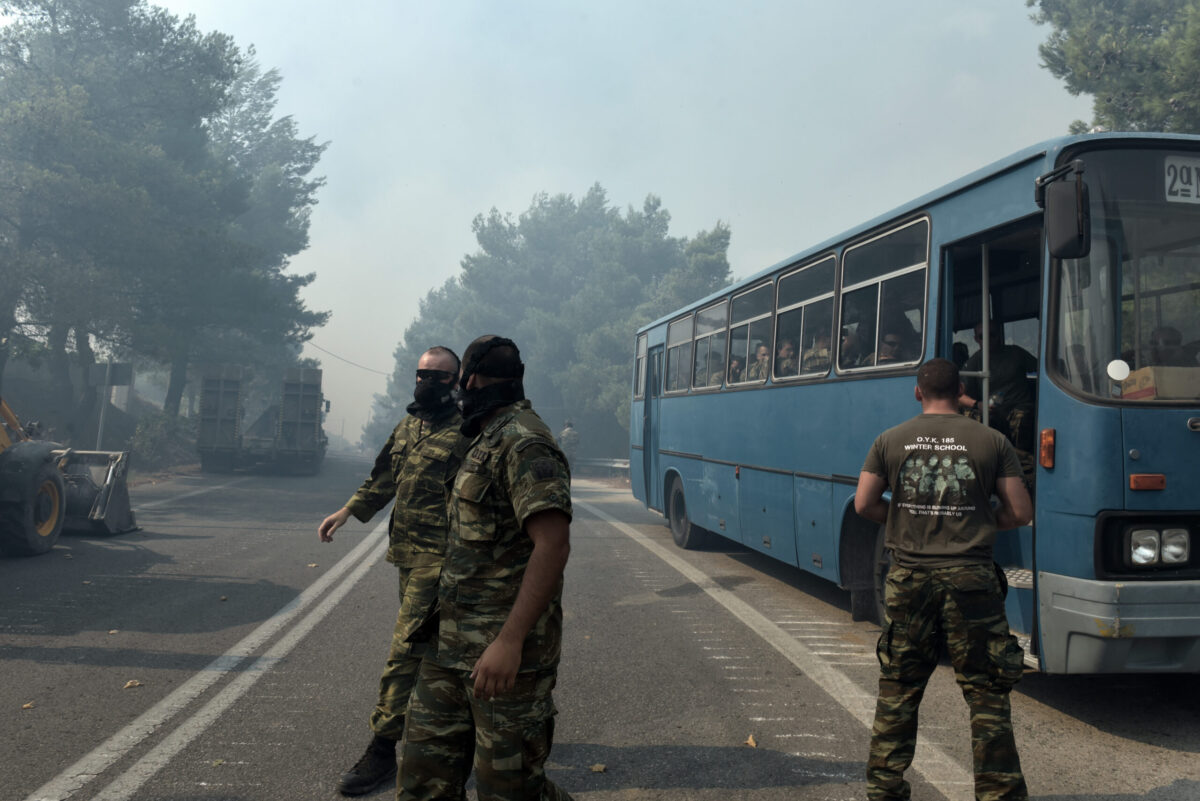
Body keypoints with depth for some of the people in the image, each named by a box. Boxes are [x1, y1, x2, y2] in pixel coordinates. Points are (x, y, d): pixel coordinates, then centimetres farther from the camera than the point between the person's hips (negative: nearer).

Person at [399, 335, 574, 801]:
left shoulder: (522, 442, -16)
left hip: (503, 652, -9)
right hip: (453, 642, 9)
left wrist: (509, 641, -29)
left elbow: (553, 544, -26)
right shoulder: (486, 440, 16)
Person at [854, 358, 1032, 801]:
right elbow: (1020, 511, 0)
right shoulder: (992, 441, 0)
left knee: (897, 689, 13)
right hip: (970, 579, -1)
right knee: (986, 691, 8)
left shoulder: (890, 441, 3)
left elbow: (864, 504, 2)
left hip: (909, 577, 2)